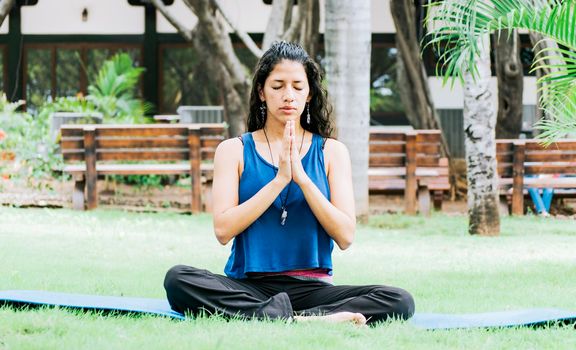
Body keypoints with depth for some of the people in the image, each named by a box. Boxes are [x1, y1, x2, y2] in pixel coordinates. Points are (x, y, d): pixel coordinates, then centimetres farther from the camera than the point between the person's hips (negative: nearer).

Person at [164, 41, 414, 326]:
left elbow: (345, 236, 1)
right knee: (178, 280, -32)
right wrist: (279, 180, -10)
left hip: (311, 287, 0)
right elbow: (223, 230, -4)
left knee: (400, 302, -25)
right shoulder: (234, 151, 9)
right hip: (248, 287, 0)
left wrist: (302, 177, -8)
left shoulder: (331, 152, 12)